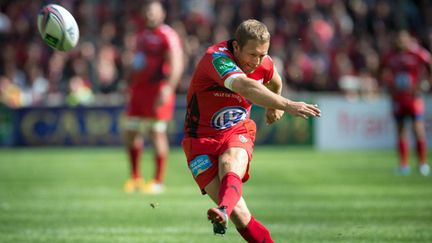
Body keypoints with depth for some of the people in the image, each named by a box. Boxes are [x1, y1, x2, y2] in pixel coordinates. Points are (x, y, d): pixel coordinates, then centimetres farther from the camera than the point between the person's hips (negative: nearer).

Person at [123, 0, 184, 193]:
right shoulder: (141, 35, 19)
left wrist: (168, 88, -26)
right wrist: (131, 87, 25)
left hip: (157, 90, -8)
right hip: (138, 90, 8)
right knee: (131, 132, 7)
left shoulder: (167, 36, -9)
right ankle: (135, 177, 18)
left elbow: (176, 65, -17)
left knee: (157, 133, -6)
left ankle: (158, 181, 0)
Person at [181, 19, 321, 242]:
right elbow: (246, 87, -44)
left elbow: (275, 82, 25)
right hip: (202, 138, -3)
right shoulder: (217, 58, -25)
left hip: (237, 132, 3)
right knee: (239, 215, -18)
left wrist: (274, 106, 42)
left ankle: (223, 212, -63)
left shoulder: (263, 63, -3)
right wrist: (287, 105, -54)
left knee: (230, 166, -35)